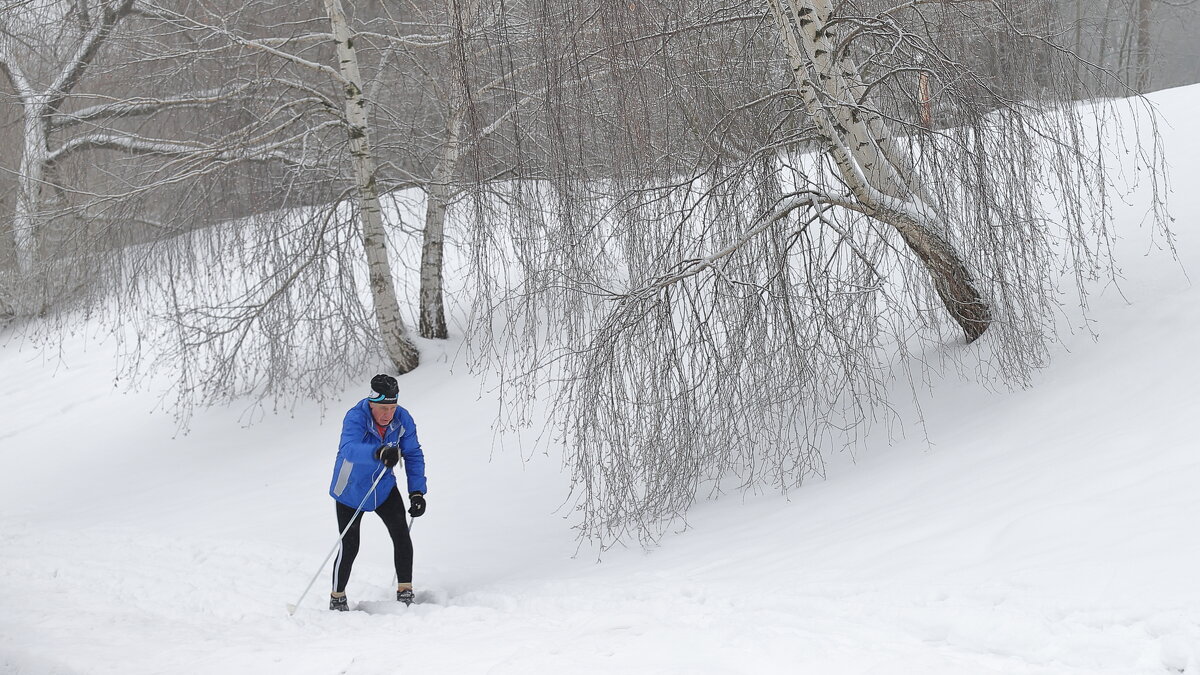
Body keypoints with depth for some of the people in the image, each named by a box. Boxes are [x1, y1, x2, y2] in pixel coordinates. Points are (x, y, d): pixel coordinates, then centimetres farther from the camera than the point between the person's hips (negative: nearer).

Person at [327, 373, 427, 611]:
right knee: (349, 547, -1)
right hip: (351, 491, -3)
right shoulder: (355, 418, -31)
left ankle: (405, 592, 0)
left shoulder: (403, 420, -17)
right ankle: (337, 598, 20)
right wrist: (379, 453, -67)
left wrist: (417, 492, -15)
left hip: (384, 488, 3)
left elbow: (413, 455, -6)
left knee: (401, 535, -12)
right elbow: (349, 449, -49)